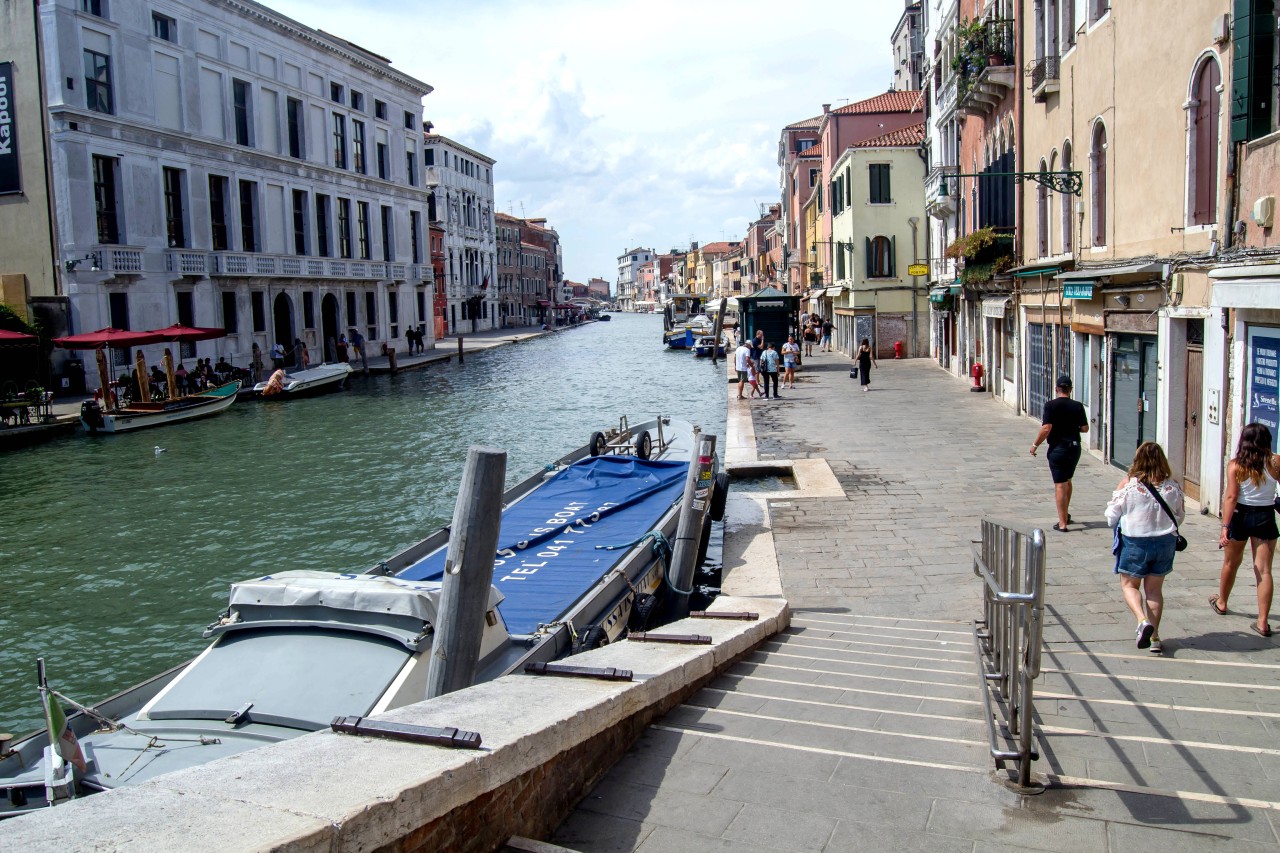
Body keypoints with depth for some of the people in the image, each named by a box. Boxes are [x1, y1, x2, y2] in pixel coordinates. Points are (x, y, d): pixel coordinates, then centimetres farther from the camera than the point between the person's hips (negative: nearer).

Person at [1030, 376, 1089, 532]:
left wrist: (1035, 445, -7)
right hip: (1074, 447, 4)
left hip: (1057, 448, -4)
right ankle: (1066, 515, 35)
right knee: (1067, 481, 23)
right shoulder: (1077, 406, 0)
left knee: (1060, 485, -3)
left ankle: (1062, 523, -5)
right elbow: (1085, 428, 0)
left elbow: (1046, 428, -17)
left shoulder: (1051, 405, -11)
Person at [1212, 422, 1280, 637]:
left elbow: (1231, 497, -15)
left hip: (1241, 516, 0)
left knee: (1231, 563, 20)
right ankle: (1263, 621, -2)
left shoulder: (1235, 466, -10)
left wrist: (1225, 527, -16)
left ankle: (1221, 603, 41)